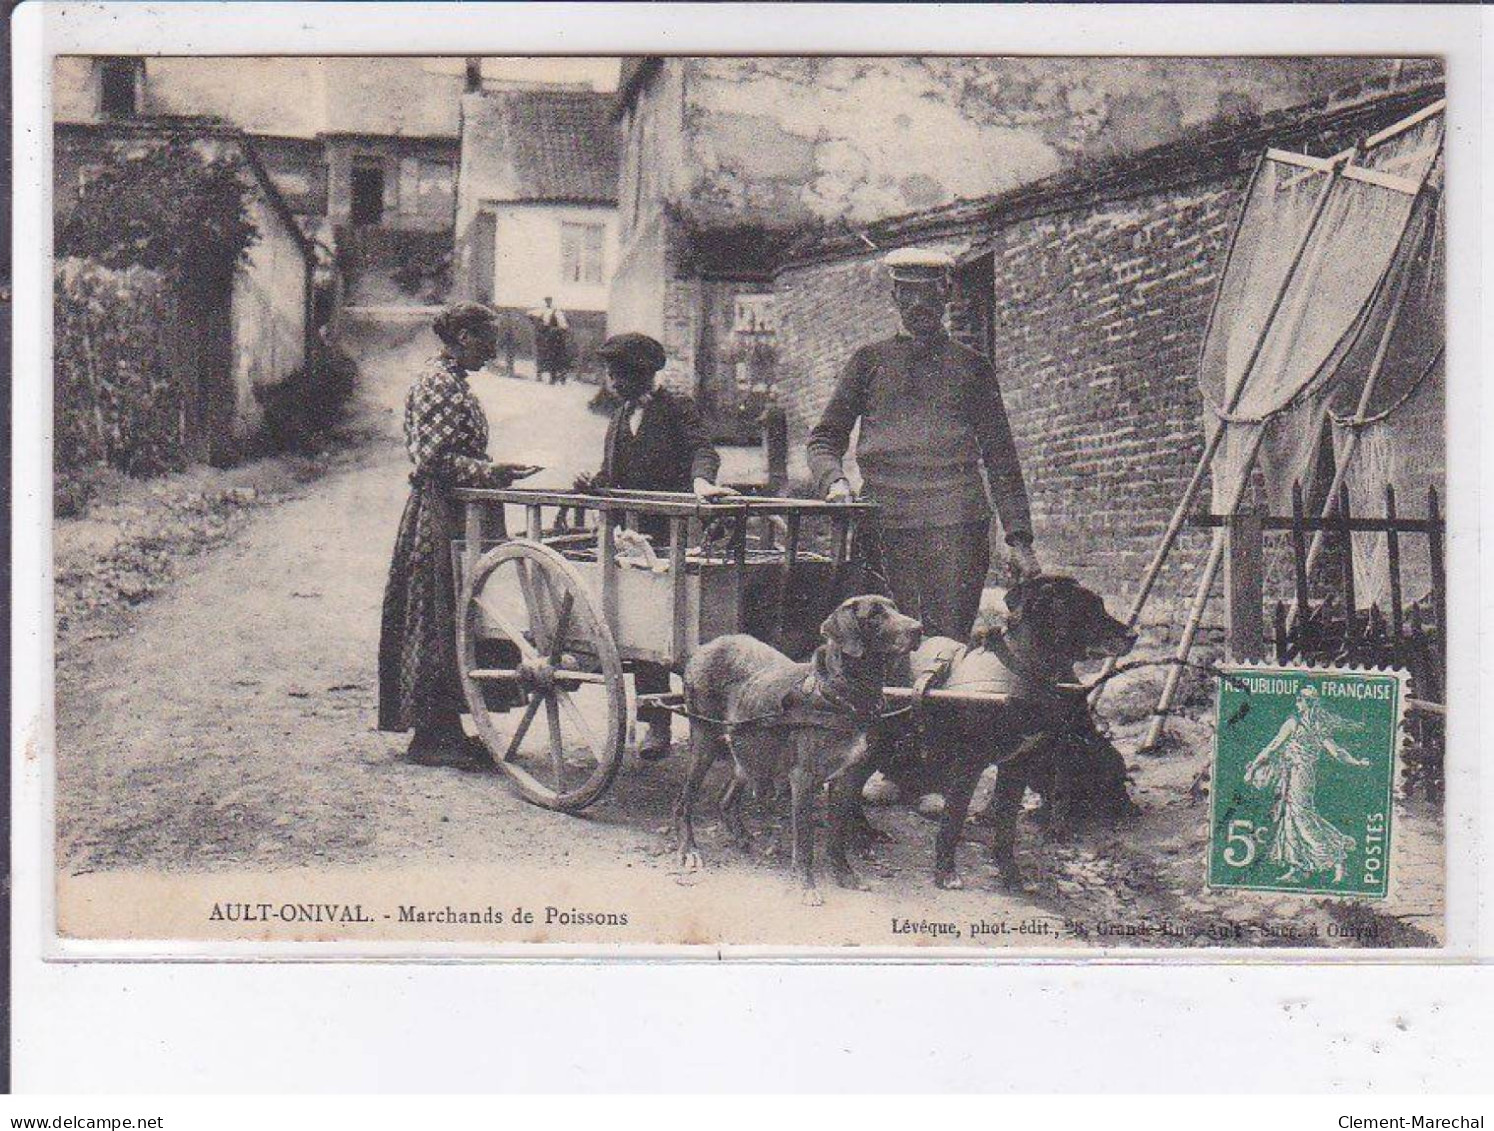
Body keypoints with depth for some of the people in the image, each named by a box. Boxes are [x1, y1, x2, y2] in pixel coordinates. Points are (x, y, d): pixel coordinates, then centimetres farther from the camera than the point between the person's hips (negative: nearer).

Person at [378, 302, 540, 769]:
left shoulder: (450, 381, 17)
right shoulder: (439, 384, -15)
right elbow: (431, 459, -22)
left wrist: (494, 472, 15)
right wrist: (489, 472, -23)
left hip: (449, 516, 11)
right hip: (439, 517, -11)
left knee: (450, 621, 12)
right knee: (439, 621, -6)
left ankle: (446, 730, 18)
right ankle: (429, 737, -1)